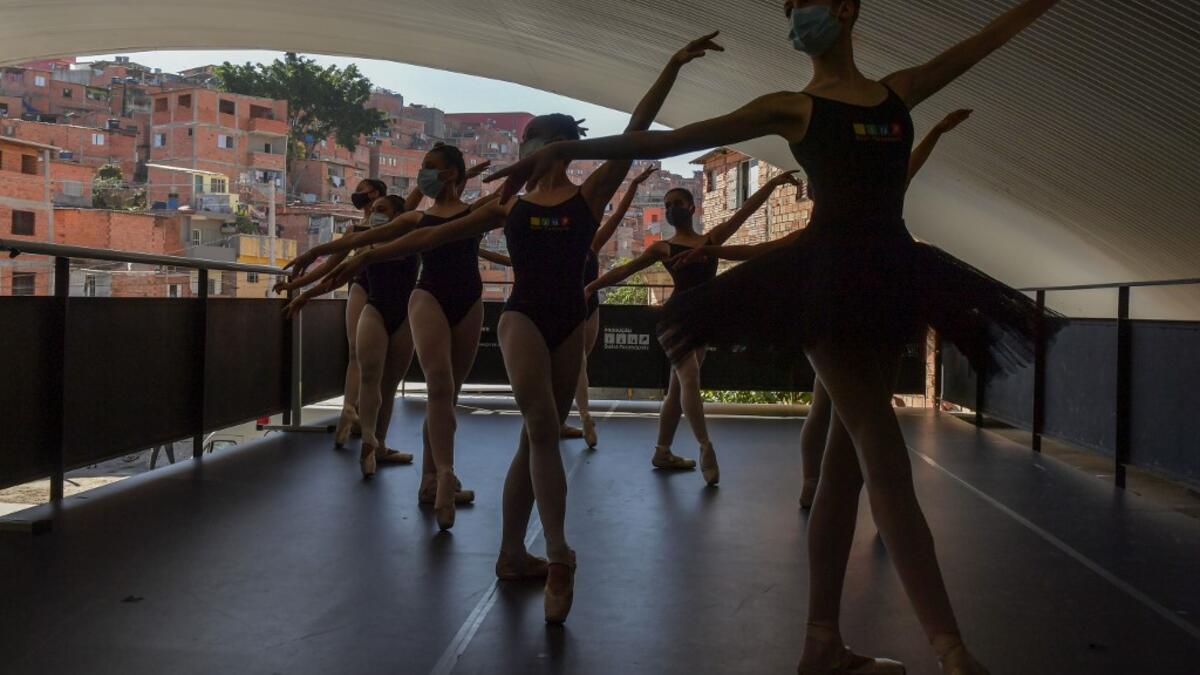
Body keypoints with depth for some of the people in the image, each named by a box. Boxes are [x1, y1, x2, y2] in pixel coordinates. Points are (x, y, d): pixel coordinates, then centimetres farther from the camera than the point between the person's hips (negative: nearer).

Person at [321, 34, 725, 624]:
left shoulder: (590, 194, 8)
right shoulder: (508, 206, 9)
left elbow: (635, 132, 1)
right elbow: (434, 235, 10)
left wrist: (673, 66, -4)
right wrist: (370, 256, 8)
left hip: (569, 323, 2)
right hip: (522, 317, -2)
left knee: (537, 438, 8)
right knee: (542, 429, -19)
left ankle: (512, 554, 19)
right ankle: (559, 558, -20)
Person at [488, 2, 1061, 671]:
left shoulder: (899, 90, 17)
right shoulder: (793, 107, 4)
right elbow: (672, 139, -4)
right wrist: (567, 149, -12)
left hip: (893, 278, 6)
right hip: (831, 279, -5)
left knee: (850, 457, 7)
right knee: (886, 462, -10)